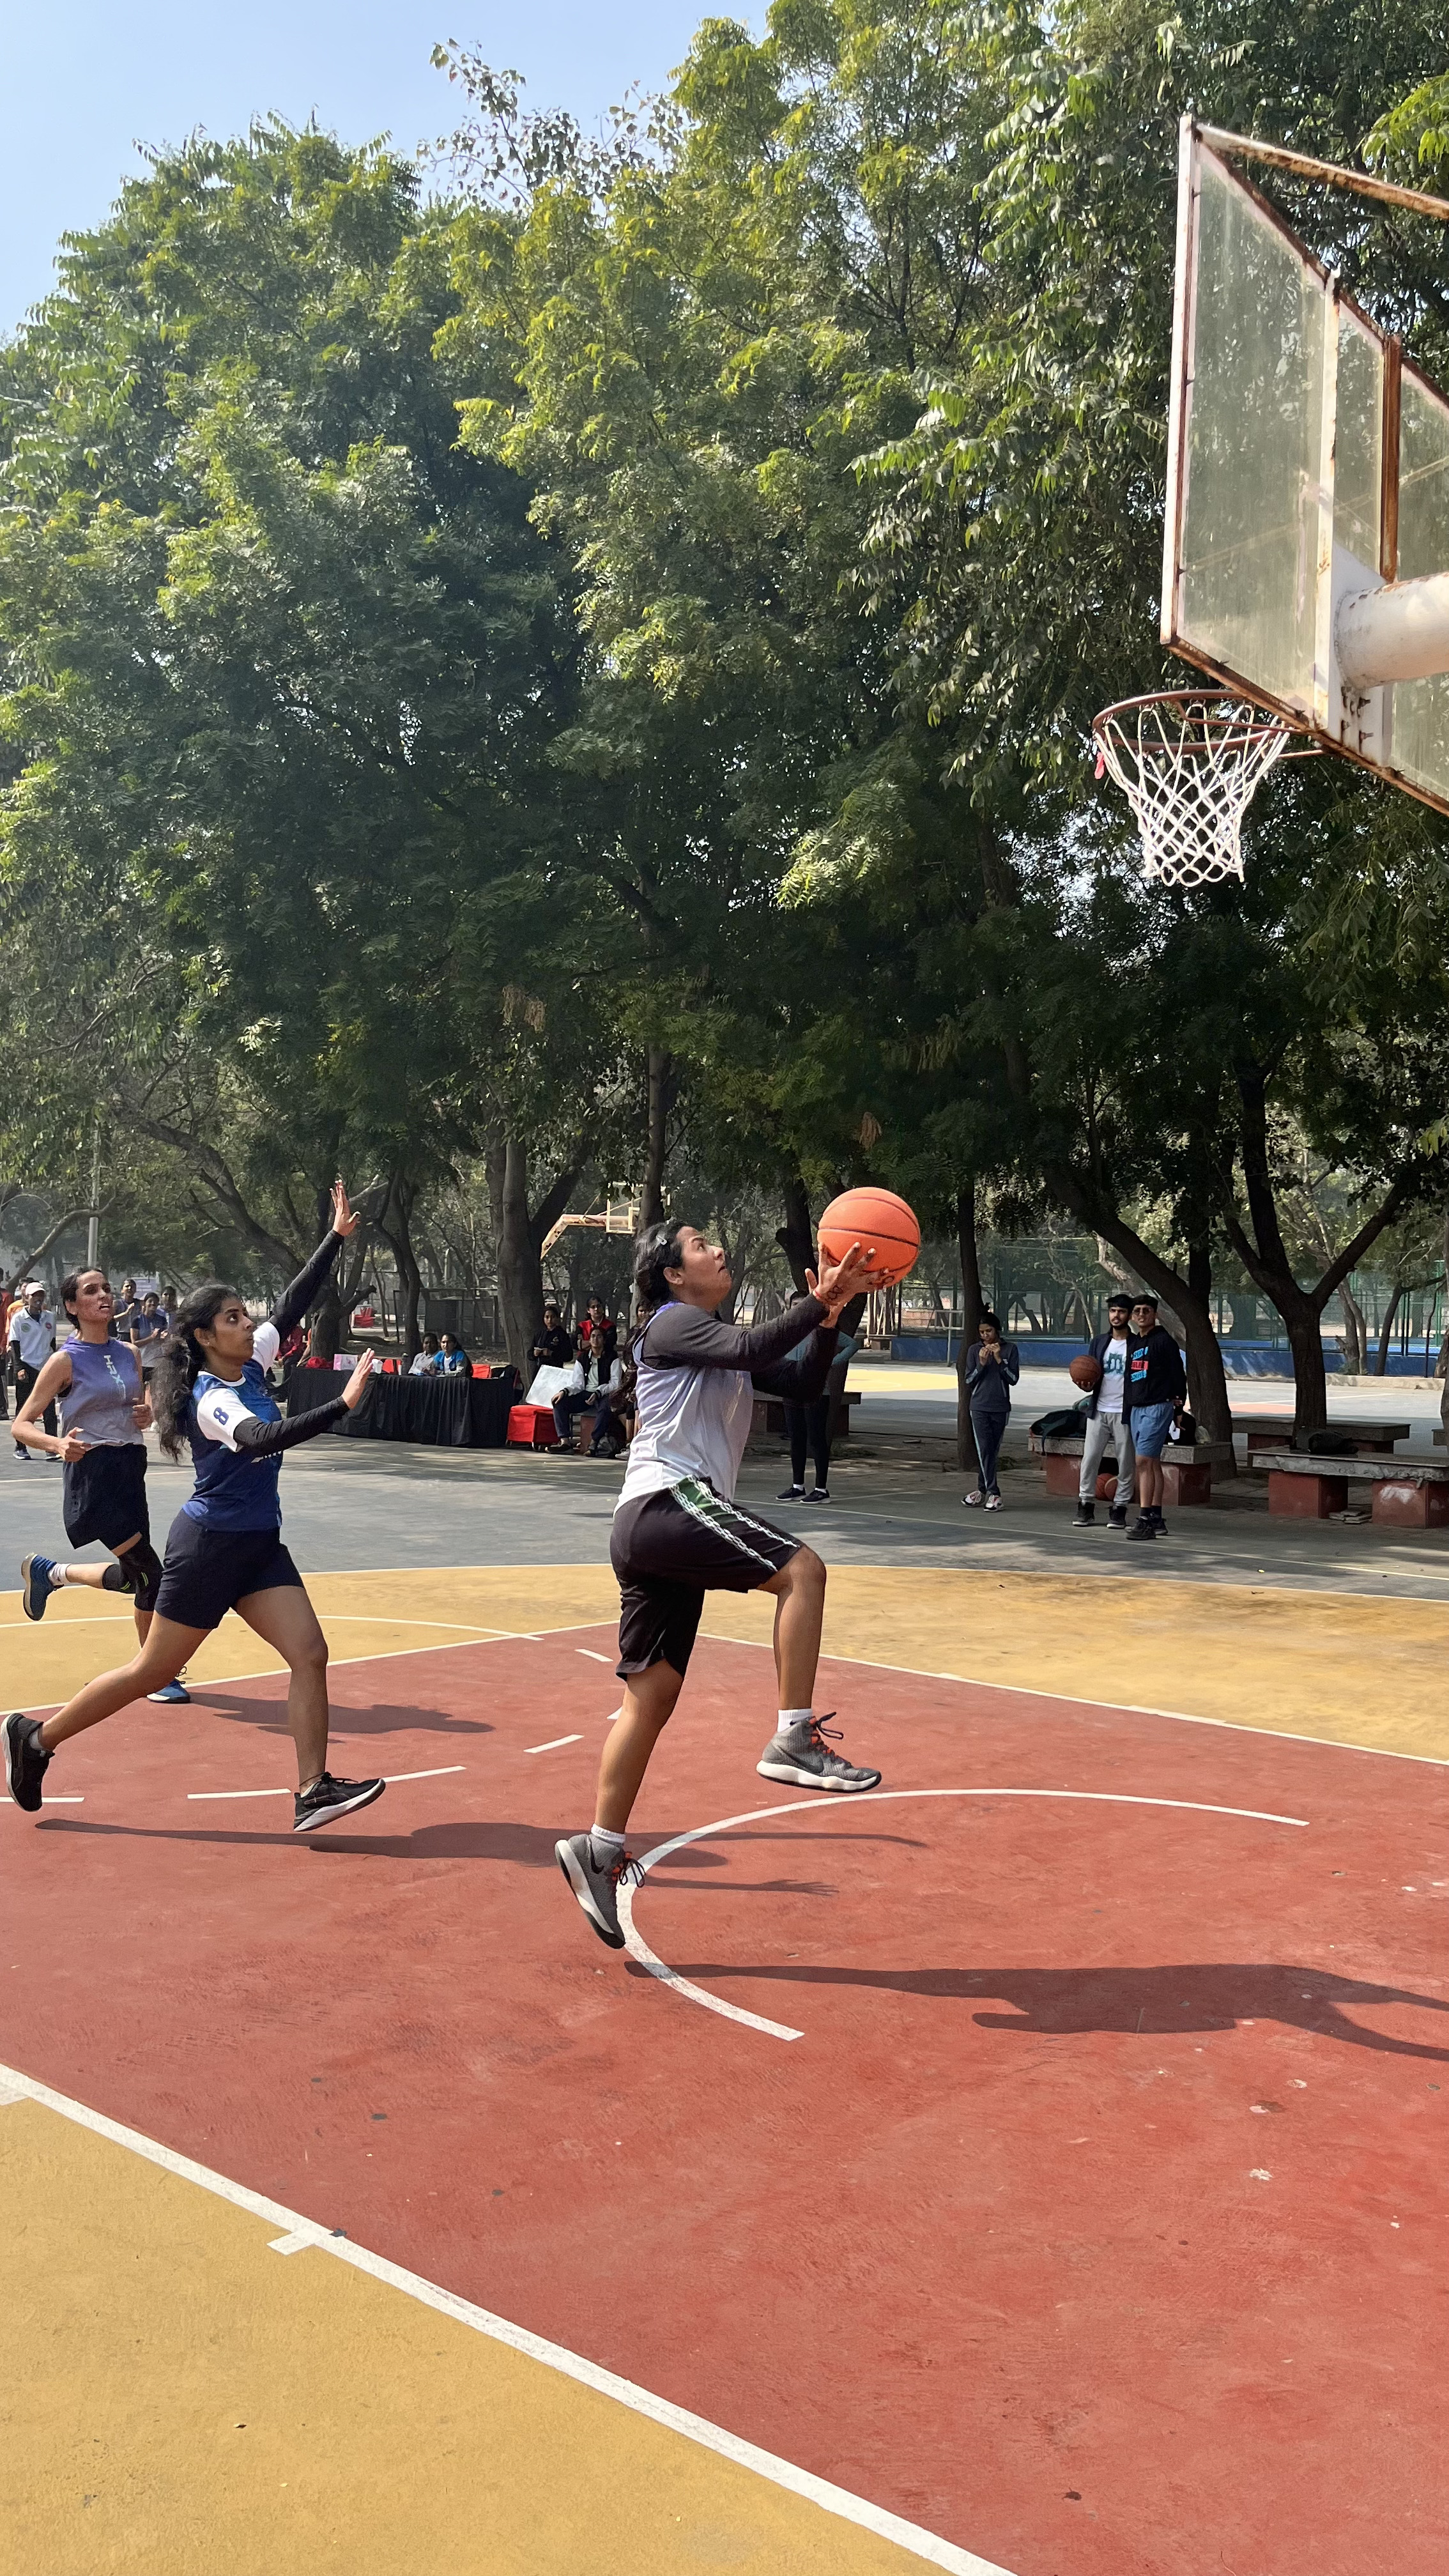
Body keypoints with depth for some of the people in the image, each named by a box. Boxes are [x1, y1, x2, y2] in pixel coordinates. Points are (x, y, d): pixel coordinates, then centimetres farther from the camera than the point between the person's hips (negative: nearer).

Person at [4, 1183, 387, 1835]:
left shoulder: (252, 1363, 4)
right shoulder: (211, 1399, -20)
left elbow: (294, 1302, 10)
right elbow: (262, 1438, -38)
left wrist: (337, 1237, 4)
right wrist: (342, 1404, -45)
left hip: (260, 1546, 8)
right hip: (209, 1543, -8)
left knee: (309, 1655, -6)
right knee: (152, 1671, 3)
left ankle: (313, 1792, -6)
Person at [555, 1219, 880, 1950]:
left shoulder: (718, 1340, 27)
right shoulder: (674, 1324, -1)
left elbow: (802, 1383, 21)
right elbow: (751, 1350, -21)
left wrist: (828, 1318, 7)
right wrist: (819, 1301, -18)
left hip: (654, 1529, 10)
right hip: (668, 1500, -10)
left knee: (650, 1696, 8)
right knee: (801, 1569, -19)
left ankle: (598, 1849, 11)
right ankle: (792, 1739, -18)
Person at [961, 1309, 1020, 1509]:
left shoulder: (1010, 1349, 2)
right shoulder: (974, 1350, 4)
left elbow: (1013, 1379, -3)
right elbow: (969, 1381, 4)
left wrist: (999, 1359, -13)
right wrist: (982, 1364, -11)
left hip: (1001, 1408, 0)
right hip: (979, 1408, 0)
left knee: (993, 1451, 5)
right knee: (984, 1449, -10)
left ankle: (983, 1489, 15)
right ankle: (993, 1494, -11)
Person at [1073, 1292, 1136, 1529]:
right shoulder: (1099, 1341, 12)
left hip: (1125, 1412, -4)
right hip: (1099, 1410, 4)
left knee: (1126, 1464, 2)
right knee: (1089, 1459, 0)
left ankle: (1119, 1509, 9)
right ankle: (1085, 1507, 7)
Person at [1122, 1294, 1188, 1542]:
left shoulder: (1164, 1340, -6)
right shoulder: (1133, 1342, 16)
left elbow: (1178, 1375, -6)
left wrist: (1178, 1406, -6)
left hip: (1157, 1408, -8)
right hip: (1135, 1408, 8)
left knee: (1144, 1461, -15)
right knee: (1152, 1463, 11)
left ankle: (1145, 1519, -17)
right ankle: (1157, 1519, 15)